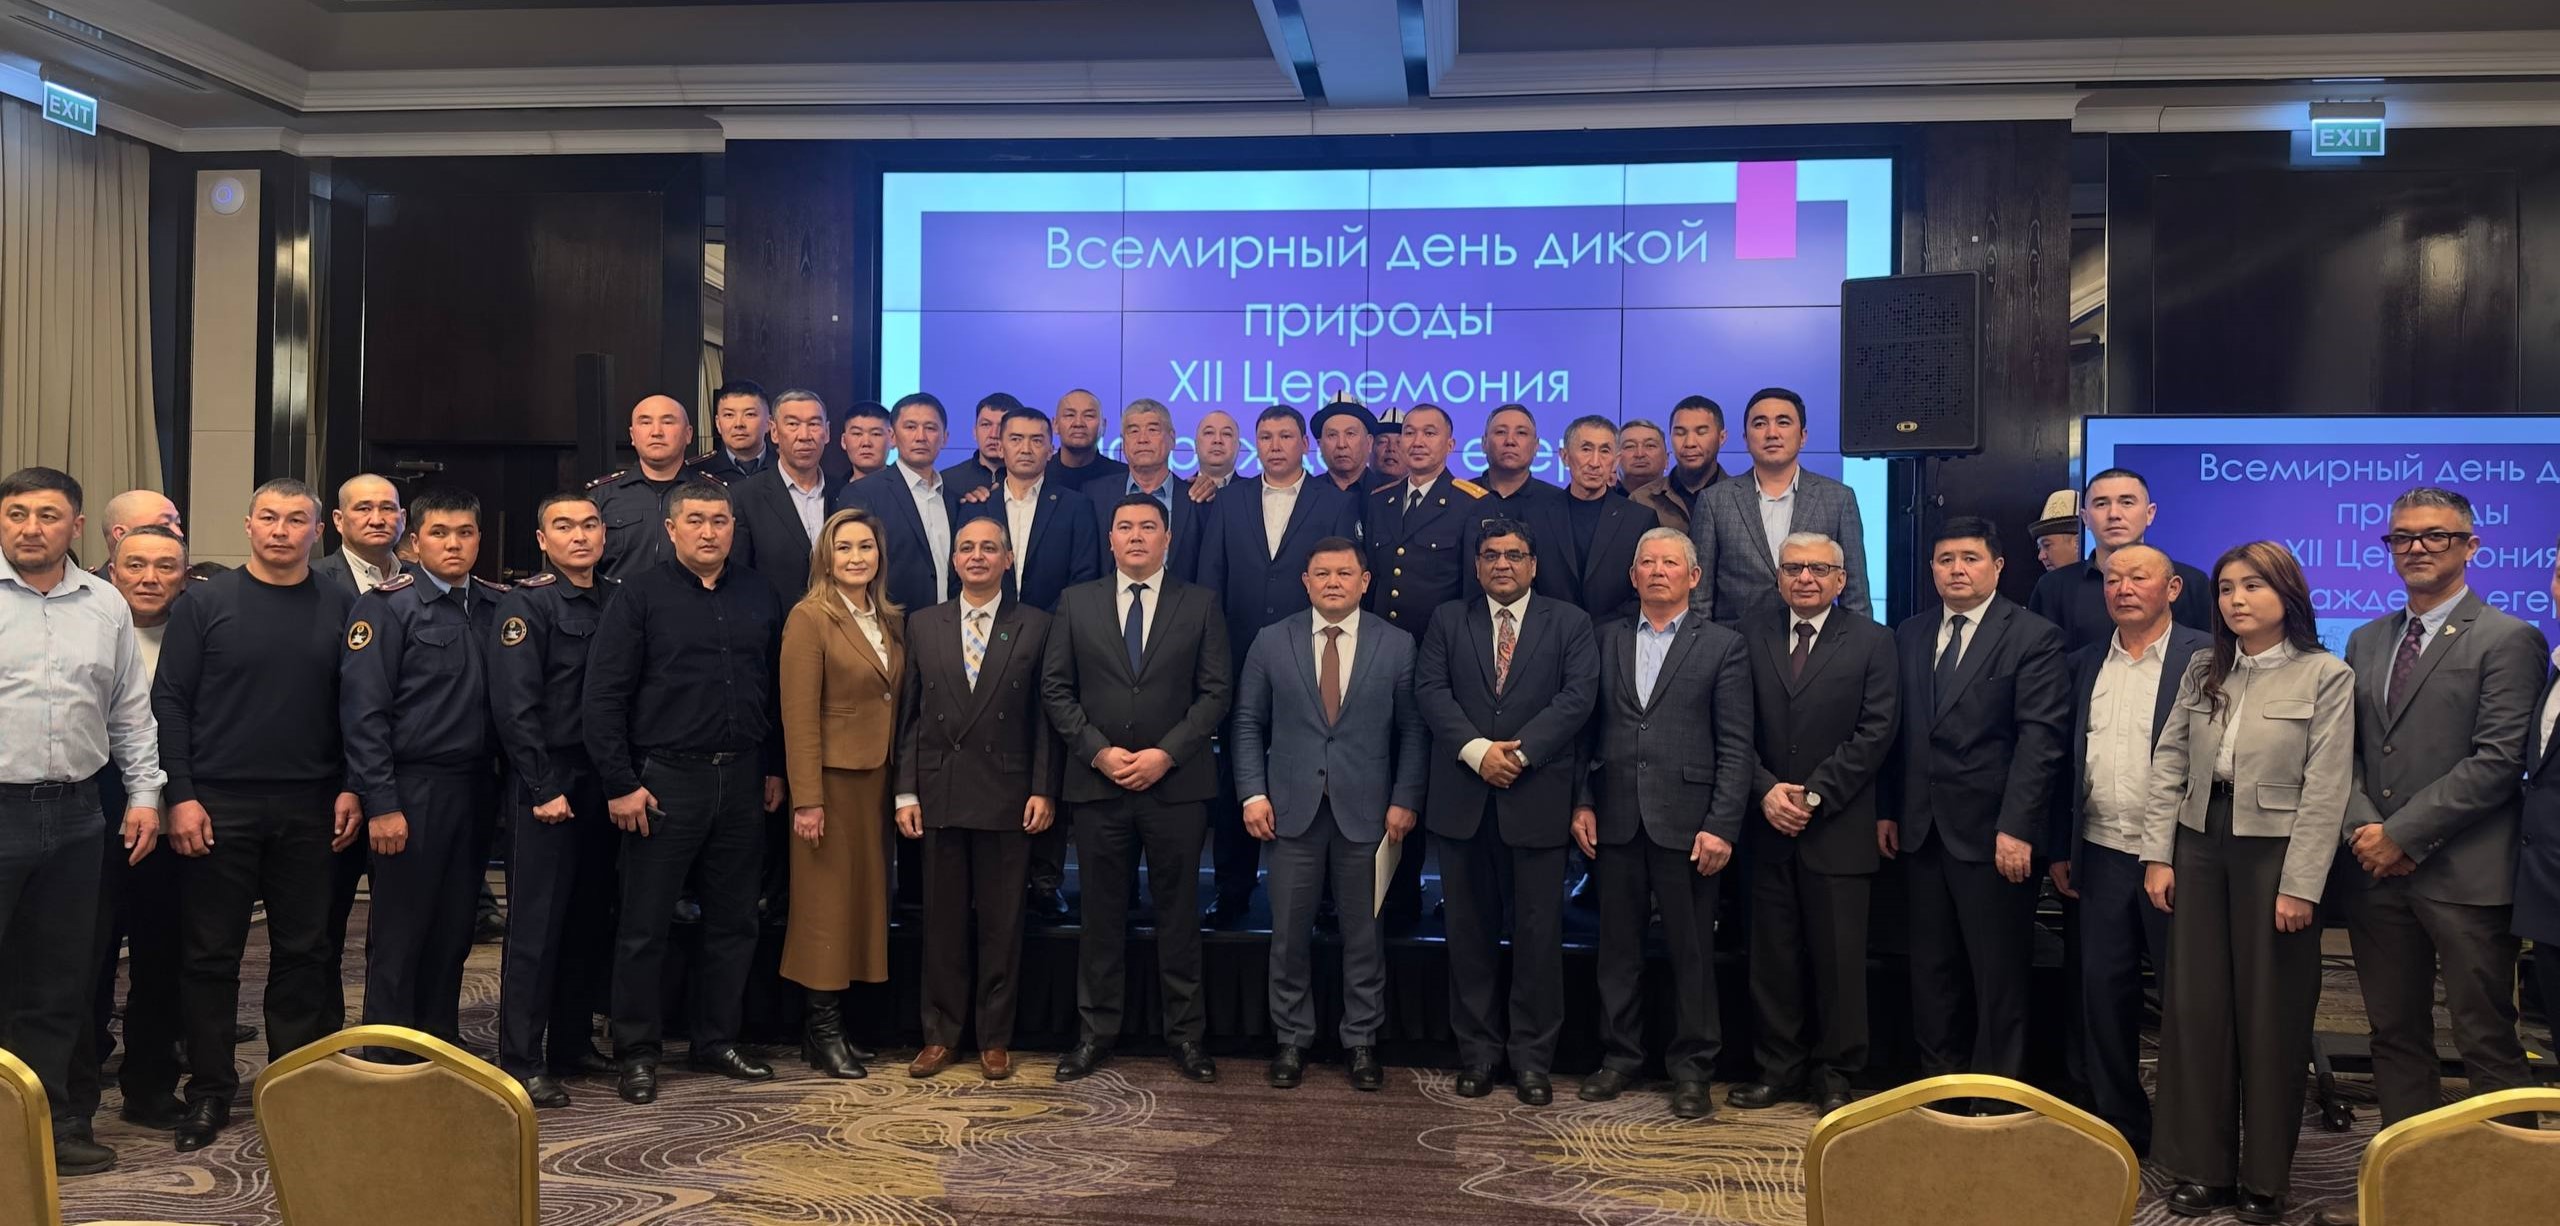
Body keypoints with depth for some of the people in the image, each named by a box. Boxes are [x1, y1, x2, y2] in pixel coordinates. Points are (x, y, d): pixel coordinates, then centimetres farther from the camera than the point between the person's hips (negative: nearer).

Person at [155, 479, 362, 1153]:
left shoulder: (340, 608, 4)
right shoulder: (205, 602, 1)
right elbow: (170, 702, -2)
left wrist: (351, 788, -1)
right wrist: (180, 795, -8)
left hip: (309, 810, 1)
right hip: (218, 806, -1)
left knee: (304, 950, 8)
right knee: (210, 952, 5)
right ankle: (209, 1090, 17)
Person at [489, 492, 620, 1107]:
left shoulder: (619, 600, 11)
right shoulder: (528, 602, -6)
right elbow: (514, 704, -13)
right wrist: (545, 789, -16)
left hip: (603, 783, 6)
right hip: (546, 786, -6)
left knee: (591, 920, 11)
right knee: (536, 926, -2)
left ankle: (574, 1045, 23)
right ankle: (521, 1063, 5)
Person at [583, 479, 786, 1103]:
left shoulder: (760, 599, 9)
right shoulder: (641, 596, -3)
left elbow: (776, 688, 14)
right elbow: (604, 695, -7)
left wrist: (774, 768, 10)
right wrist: (621, 784, -11)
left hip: (742, 779, 4)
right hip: (665, 779, -4)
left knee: (734, 920, 11)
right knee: (645, 925, 2)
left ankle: (718, 1040, 24)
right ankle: (637, 1052, 15)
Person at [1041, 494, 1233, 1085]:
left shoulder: (1200, 604, 4)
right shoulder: (1076, 603, 7)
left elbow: (1215, 692, 0)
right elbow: (1056, 688, 4)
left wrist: (1165, 754, -11)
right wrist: (1097, 751, -8)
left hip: (1176, 783, -1)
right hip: (1097, 781, 1)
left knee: (1178, 911, 6)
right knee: (1102, 913, 8)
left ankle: (1185, 1032, 16)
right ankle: (1097, 1031, 18)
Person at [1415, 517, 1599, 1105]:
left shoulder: (1569, 623, 7)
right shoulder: (1448, 621, 12)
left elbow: (1578, 695, -5)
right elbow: (1430, 690, 0)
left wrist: (1520, 752, -16)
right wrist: (1477, 750, -14)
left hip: (1538, 798, -1)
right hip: (1463, 798, 2)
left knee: (1538, 932, 2)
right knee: (1471, 932, 8)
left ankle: (1532, 1058, 12)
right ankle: (1478, 1053, 18)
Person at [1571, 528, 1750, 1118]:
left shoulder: (1722, 647, 2)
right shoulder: (1604, 639, 11)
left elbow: (1735, 748, -2)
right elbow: (1587, 728, 10)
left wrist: (1722, 825, -9)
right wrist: (1582, 802, 2)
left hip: (1686, 823, -3)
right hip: (1615, 821, 3)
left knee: (1691, 952, 4)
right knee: (1618, 947, 10)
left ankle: (1691, 1069, 15)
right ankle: (1620, 1056, 23)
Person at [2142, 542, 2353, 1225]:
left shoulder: (2326, 677, -5)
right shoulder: (2202, 671, 8)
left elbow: (2325, 789, -9)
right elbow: (2169, 764, 7)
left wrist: (2300, 886, -13)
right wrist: (2158, 855, 0)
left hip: (2274, 852, -4)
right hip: (2200, 846, 4)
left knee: (2270, 1015, 4)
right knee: (2194, 1007, 6)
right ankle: (2200, 1167, 16)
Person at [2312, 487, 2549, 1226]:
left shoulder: (2508, 640, -4)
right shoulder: (2366, 642, 15)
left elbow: (2498, 760, -12)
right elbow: (2346, 749, 12)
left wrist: (2404, 834, -14)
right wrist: (2363, 828, -5)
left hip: (2466, 876, -6)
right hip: (2379, 875, 6)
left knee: (2487, 1044, 0)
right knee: (2396, 1038, 11)